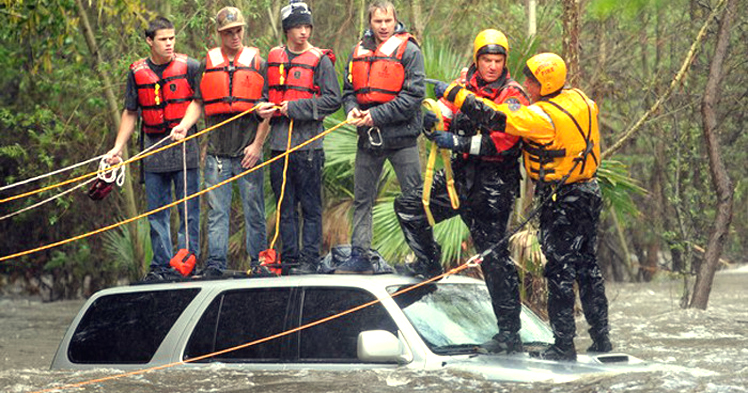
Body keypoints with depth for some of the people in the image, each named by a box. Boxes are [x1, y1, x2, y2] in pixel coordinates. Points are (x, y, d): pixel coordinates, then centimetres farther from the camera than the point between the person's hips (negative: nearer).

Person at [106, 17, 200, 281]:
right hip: (153, 151, 3)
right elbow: (130, 113, 16)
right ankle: (161, 265, 13)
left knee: (189, 210, -2)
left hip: (184, 147, -3)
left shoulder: (189, 67, 0)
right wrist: (118, 148, 10)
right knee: (156, 212, 6)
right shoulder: (137, 72, 8)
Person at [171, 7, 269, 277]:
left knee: (254, 210, 2)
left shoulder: (257, 63, 5)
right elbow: (198, 103, 17)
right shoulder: (208, 64, 11)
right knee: (217, 210, 1)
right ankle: (215, 263, 3)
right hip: (217, 150, 2)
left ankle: (259, 262, 9)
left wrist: (257, 144, -5)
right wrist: (184, 125, -2)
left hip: (248, 150, -2)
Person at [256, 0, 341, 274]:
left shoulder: (320, 60, -2)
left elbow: (333, 100, -8)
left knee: (310, 206, -1)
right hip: (279, 142, 5)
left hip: (307, 143, -5)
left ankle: (310, 259, 4)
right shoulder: (273, 58, 13)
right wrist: (263, 107, 3)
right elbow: (266, 92, 26)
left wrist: (295, 108, -13)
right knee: (285, 207, 10)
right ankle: (289, 257, 17)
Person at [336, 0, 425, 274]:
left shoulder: (409, 51, -7)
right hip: (369, 138, 6)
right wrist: (352, 109, -6)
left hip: (401, 137, -5)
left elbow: (413, 95, -14)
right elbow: (348, 90, 17)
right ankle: (360, 256, 16)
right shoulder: (359, 52, 9)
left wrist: (377, 115, -17)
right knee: (362, 199, 9)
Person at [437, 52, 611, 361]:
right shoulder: (578, 99, 1)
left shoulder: (543, 117, -22)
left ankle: (564, 346, 4)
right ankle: (601, 338, 21)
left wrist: (456, 94, -13)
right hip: (589, 194, 8)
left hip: (562, 203, -8)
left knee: (560, 273, -1)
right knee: (587, 268, 16)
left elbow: (496, 117, -23)